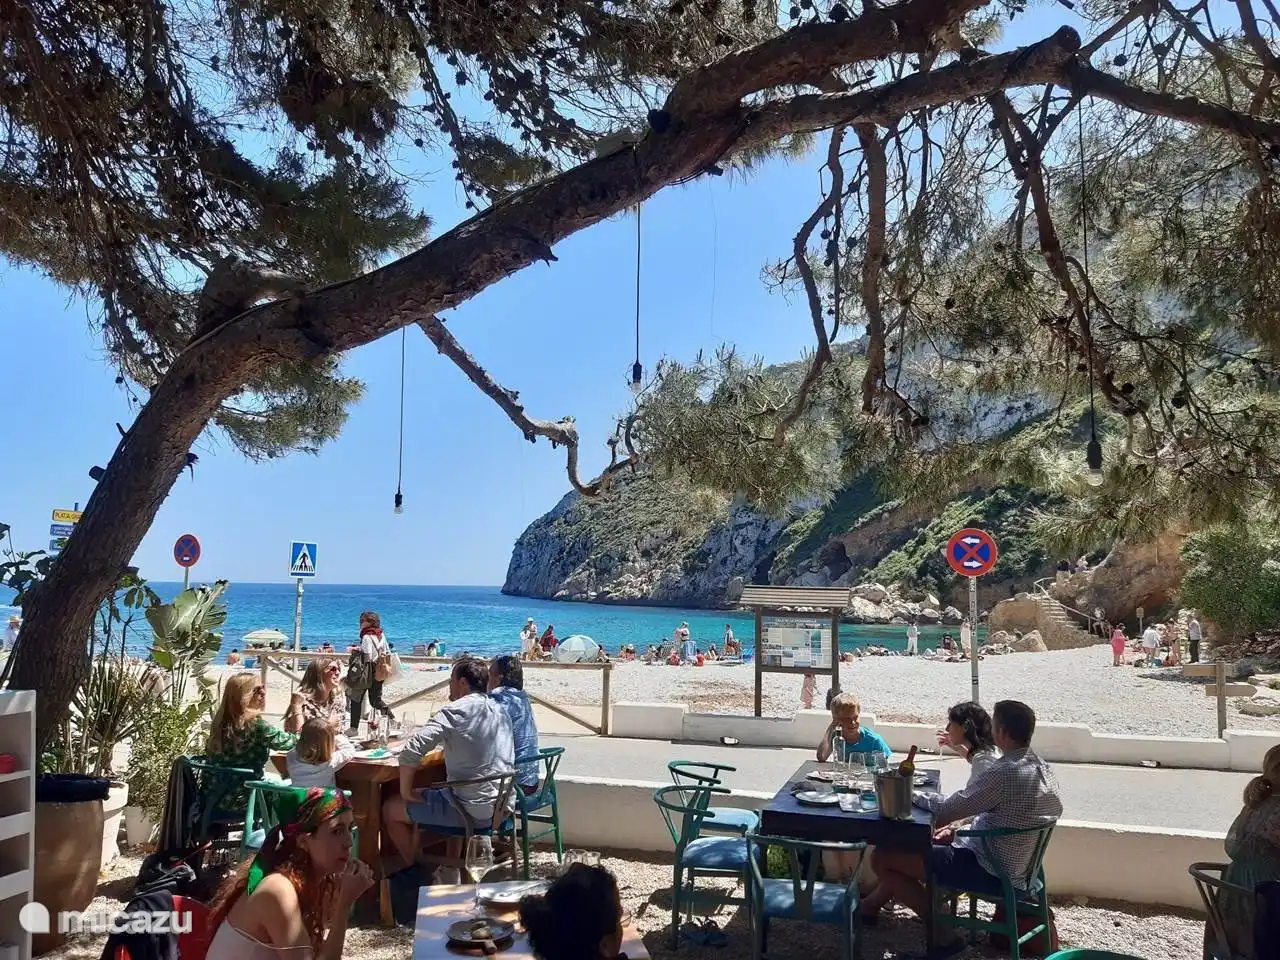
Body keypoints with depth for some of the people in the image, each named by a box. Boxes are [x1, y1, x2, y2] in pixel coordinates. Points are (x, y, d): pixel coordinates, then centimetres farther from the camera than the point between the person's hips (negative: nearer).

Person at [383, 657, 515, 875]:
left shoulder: (455, 711, -14)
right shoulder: (498, 709, 8)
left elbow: (410, 751, -22)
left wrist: (406, 793, -9)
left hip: (472, 808, -7)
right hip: (502, 806, 8)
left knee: (390, 810, 11)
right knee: (430, 793, 33)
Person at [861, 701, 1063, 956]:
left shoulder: (1003, 773, -27)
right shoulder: (1040, 767, 2)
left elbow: (946, 809, -22)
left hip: (991, 872, -10)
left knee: (882, 858, -9)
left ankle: (942, 934, 0)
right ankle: (872, 903, 30)